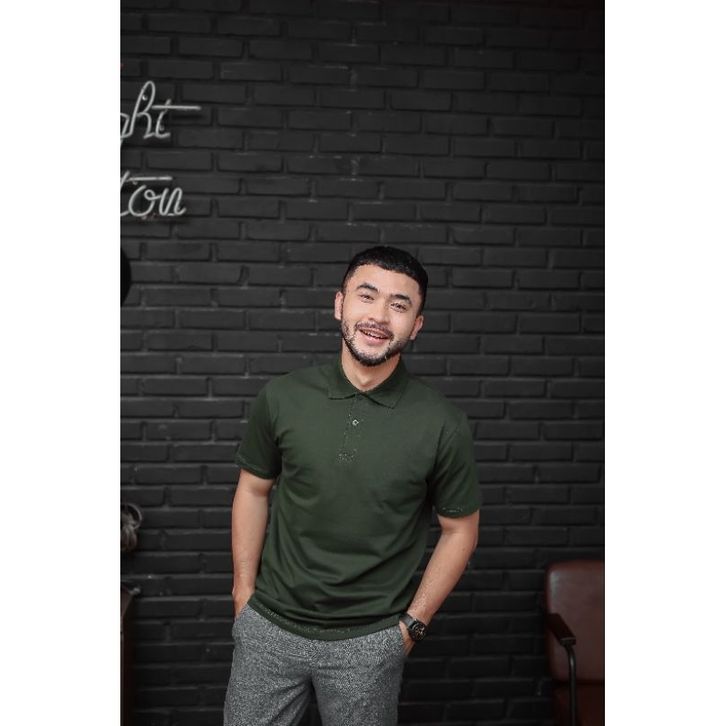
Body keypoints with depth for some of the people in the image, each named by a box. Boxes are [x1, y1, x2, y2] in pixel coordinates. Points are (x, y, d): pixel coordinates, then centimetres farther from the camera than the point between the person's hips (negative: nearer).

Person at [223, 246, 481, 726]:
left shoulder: (443, 425, -13)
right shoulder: (282, 398, -8)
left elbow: (460, 530, -2)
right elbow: (254, 490, 5)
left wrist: (413, 623, -2)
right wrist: (244, 591, 5)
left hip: (368, 643, -1)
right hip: (269, 627, 2)